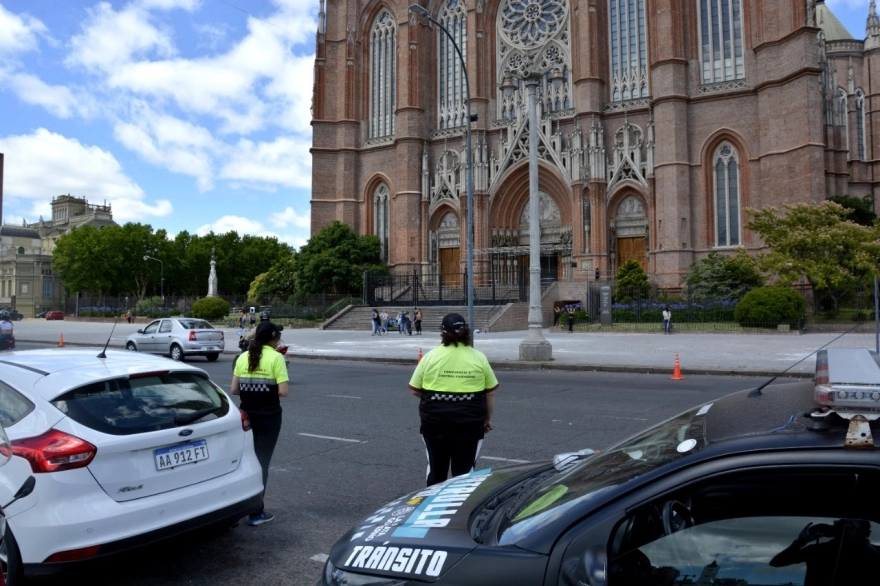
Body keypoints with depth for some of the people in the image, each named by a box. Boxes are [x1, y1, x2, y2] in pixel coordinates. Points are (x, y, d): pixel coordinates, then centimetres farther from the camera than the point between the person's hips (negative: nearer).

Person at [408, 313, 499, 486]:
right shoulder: (479, 357, 1)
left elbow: (415, 389, 4)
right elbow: (490, 393, 5)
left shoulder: (431, 356, 0)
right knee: (464, 468, 8)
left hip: (435, 419, 1)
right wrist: (488, 419, 16)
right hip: (469, 420, -1)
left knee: (436, 466, 16)